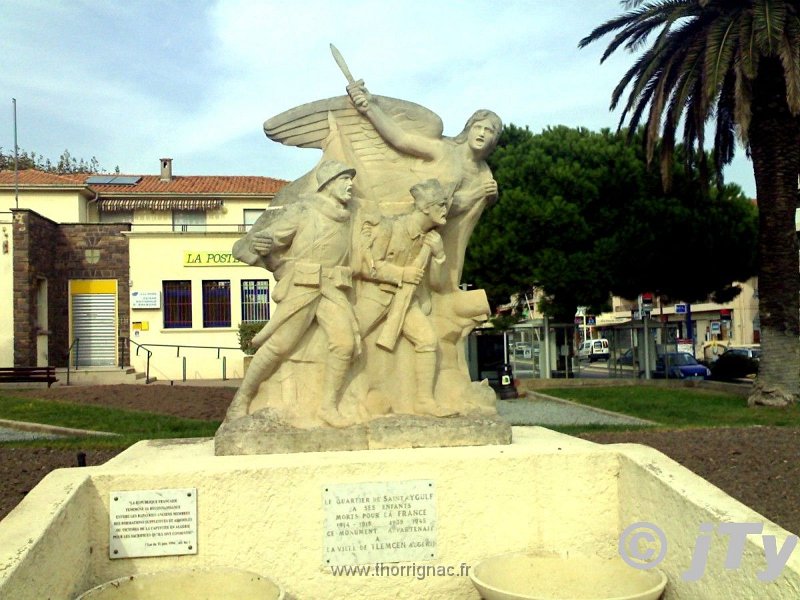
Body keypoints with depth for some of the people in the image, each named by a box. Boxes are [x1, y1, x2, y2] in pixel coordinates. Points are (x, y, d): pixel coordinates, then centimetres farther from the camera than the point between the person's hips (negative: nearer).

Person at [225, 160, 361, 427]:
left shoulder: (344, 219, 18)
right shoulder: (302, 211, -1)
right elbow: (268, 237, -7)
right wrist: (259, 243, -28)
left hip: (333, 289, 6)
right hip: (301, 286, -5)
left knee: (345, 342, -14)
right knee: (279, 345, -9)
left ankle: (329, 405, -1)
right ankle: (240, 402, 5)